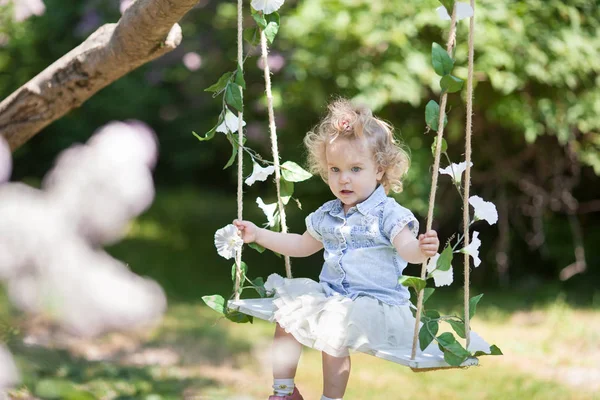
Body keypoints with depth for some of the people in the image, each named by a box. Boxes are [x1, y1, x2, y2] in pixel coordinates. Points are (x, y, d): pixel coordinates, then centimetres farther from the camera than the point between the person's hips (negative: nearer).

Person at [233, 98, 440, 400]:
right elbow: (303, 245, 30)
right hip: (330, 296, 8)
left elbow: (405, 247, -27)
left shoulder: (388, 214, -10)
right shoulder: (326, 215, 12)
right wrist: (258, 235, 27)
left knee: (334, 335, -28)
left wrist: (420, 250, -51)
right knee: (286, 316, 0)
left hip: (374, 303, -8)